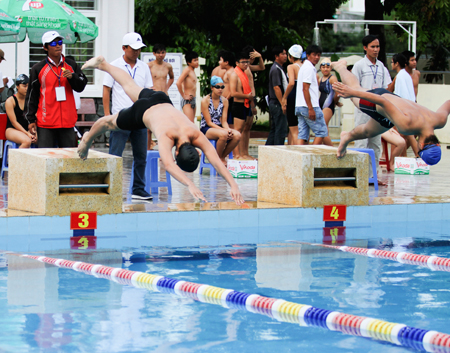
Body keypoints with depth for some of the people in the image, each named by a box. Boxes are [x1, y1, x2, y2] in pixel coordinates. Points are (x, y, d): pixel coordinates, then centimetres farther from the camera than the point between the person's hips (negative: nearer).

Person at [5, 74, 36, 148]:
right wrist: (27, 134, -20)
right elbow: (14, 122, -10)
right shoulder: (10, 101, -4)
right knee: (27, 141, -38)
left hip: (28, 130, 5)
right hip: (12, 130, -5)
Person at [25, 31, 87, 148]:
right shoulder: (38, 68, 3)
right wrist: (31, 120, 1)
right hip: (46, 123, -3)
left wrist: (72, 77, -10)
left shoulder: (71, 65, 11)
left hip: (68, 121, 3)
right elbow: (31, 96, 5)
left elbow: (81, 86, 11)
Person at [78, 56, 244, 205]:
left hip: (163, 101, 5)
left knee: (131, 87, 33)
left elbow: (216, 160, -43)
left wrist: (233, 185, -54)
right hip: (143, 110, -5)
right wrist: (190, 185, -75)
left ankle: (103, 65, 56)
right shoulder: (166, 136, -48)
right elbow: (168, 165, -63)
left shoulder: (196, 135, -38)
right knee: (110, 122, 25)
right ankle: (87, 140, 56)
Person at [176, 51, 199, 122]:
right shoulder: (187, 70, -11)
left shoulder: (193, 71, 15)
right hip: (187, 100, -9)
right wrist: (183, 96, -17)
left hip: (193, 100, 9)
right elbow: (178, 83, -23)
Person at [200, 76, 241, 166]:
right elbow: (209, 122, -12)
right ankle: (218, 158, -12)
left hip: (219, 128, 6)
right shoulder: (205, 101, -9)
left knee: (237, 135, -24)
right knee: (223, 134, -37)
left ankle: (222, 157, -4)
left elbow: (224, 121, 4)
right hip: (206, 129, -5)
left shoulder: (224, 101, 7)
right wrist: (224, 130, -23)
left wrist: (228, 129, -20)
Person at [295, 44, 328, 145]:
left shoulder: (304, 67, 21)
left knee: (303, 135, 4)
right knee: (322, 131, -3)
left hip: (300, 107, 10)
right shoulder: (309, 68, -10)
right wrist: (311, 108, -20)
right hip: (308, 106, -10)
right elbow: (305, 89, -18)